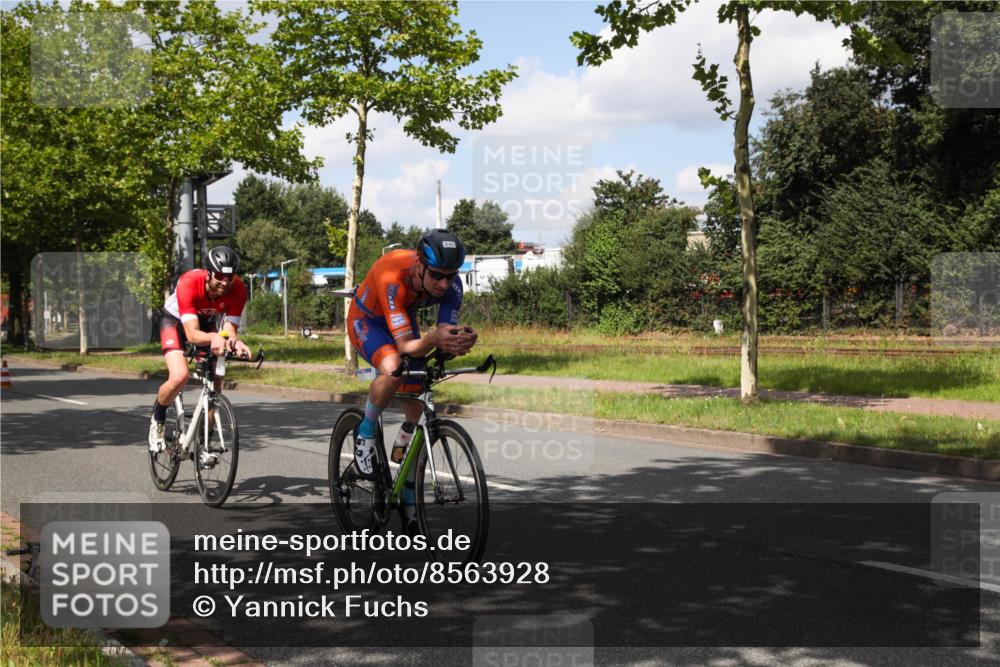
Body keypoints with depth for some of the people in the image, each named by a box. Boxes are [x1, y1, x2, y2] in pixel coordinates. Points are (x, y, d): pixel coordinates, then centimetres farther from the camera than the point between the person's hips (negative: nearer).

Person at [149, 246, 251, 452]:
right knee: (180, 376, -26)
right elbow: (191, 334, -44)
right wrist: (213, 337, -64)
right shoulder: (189, 283, -39)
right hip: (176, 321, -4)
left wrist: (234, 342, -53)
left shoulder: (238, 289, -29)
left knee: (214, 384, -7)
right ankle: (157, 420, 4)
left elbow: (230, 329, -29)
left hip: (208, 322, 4)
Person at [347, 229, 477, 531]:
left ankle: (408, 498, 12)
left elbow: (446, 335, -28)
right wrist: (433, 338, -63)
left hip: (404, 320, 5)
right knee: (393, 369, -39)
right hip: (367, 320, -5)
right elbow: (406, 346, -43)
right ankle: (365, 433, -10)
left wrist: (461, 342, -51)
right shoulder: (393, 277, -41)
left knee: (416, 414, -1)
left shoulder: (451, 283, -27)